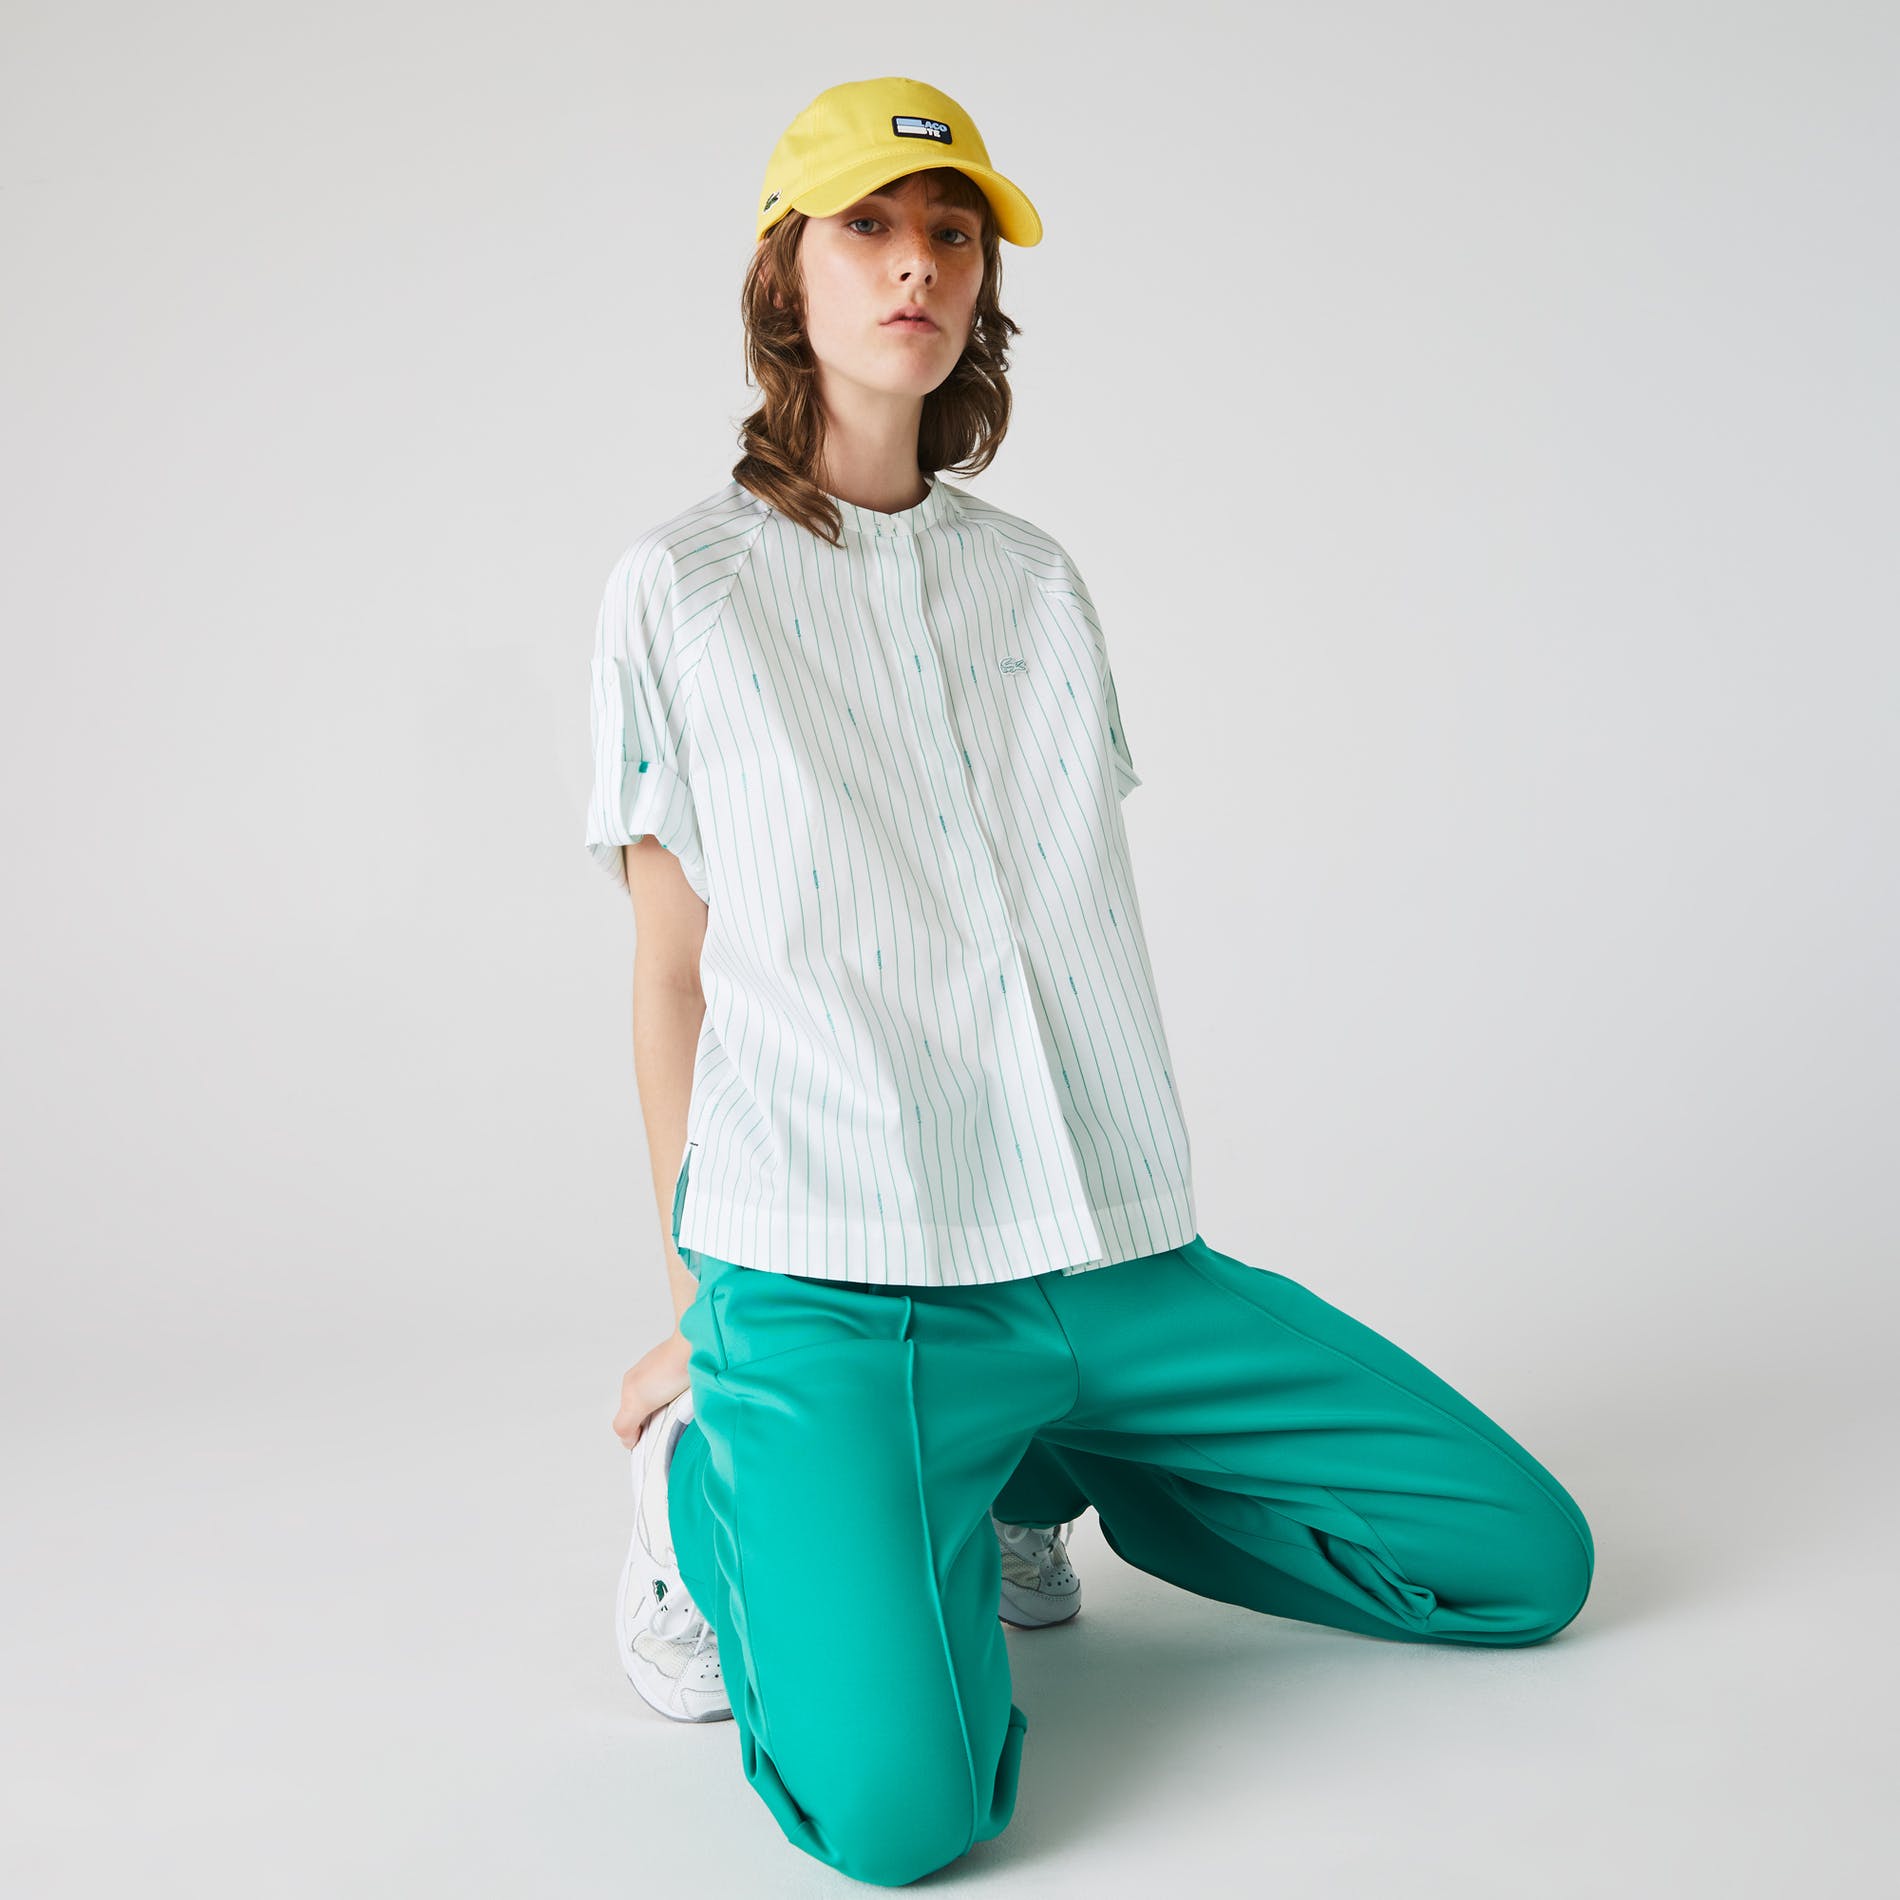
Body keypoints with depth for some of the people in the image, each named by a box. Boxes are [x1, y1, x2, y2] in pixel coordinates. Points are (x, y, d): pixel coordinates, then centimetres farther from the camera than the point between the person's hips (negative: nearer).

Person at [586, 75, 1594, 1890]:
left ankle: (1031, 1475, 16)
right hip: (836, 1281, -5)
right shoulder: (678, 589, 4)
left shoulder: (1037, 579, 16)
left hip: (1123, 1265, 5)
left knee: (1528, 1562, 3)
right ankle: (720, 1484, 5)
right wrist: (701, 1309, 3)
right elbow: (673, 974, 4)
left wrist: (1099, 1233, 11)